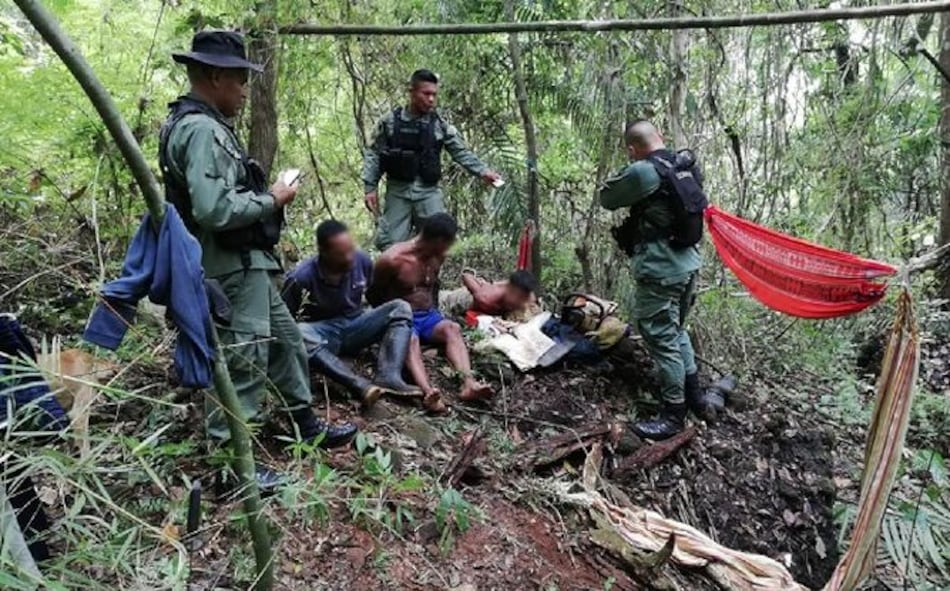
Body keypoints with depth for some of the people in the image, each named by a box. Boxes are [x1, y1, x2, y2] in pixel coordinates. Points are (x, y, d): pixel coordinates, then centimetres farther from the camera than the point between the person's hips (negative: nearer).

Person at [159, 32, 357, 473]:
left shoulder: (202, 124, 14)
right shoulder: (203, 130, -19)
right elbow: (214, 209, -30)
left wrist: (263, 196, 9)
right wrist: (272, 199, -16)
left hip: (247, 264, 11)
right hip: (232, 269, -11)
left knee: (286, 342, 19)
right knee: (242, 363, -4)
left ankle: (308, 427, 33)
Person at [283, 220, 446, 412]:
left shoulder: (363, 261, -9)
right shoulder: (301, 277, -20)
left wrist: (382, 327, 8)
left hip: (354, 328, 4)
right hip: (322, 333, -3)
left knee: (400, 308, -17)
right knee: (299, 334, -37)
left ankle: (389, 377, -37)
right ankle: (361, 386, -47)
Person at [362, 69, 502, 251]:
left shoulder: (440, 125, 3)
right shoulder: (390, 121, 2)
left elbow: (462, 153, 3)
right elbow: (373, 154, 5)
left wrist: (482, 171, -10)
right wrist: (370, 187, -2)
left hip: (429, 192, 1)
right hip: (397, 192, 0)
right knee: (391, 245, 1)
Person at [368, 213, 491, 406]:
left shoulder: (438, 255, 3)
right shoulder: (393, 259, -16)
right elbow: (373, 296, -5)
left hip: (428, 317, 5)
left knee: (453, 328, -27)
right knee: (410, 340, -38)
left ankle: (468, 383, -47)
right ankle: (427, 391, -61)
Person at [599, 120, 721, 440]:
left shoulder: (643, 172, -18)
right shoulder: (689, 167, 6)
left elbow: (607, 198, -5)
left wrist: (626, 173, 13)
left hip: (659, 270, -9)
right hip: (687, 263, 9)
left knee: (662, 340, 2)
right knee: (677, 331, 23)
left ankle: (673, 416, 13)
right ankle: (696, 398, 34)